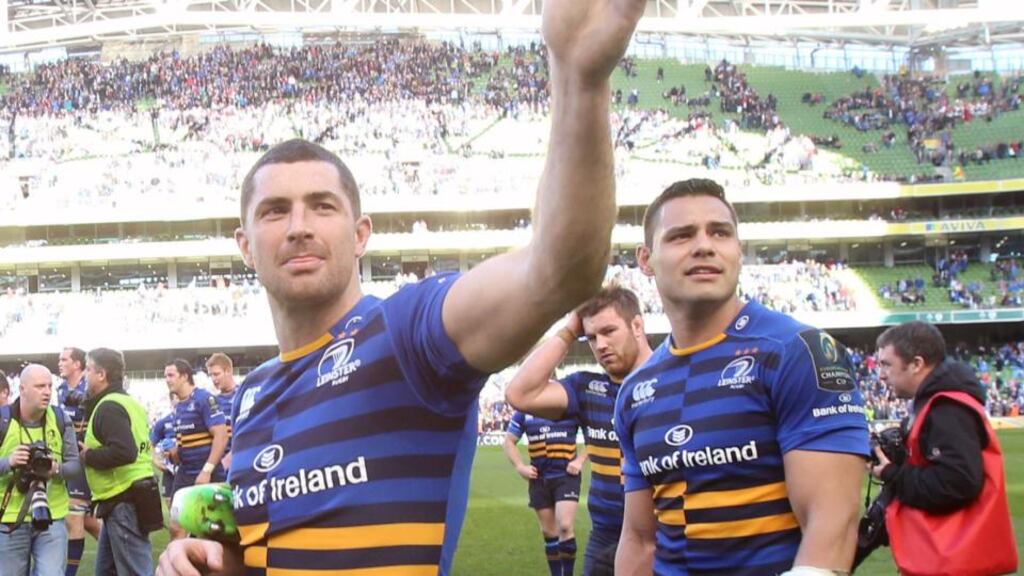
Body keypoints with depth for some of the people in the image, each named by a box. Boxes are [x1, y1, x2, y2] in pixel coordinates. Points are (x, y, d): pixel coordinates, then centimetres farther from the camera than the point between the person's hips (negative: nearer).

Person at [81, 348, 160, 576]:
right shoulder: (127, 402, 19)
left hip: (123, 501, -11)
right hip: (127, 498, 11)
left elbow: (123, 452, -27)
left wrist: (88, 456, -13)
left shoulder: (109, 407, -14)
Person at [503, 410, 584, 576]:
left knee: (565, 526, -17)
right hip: (539, 478, 3)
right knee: (548, 532, 9)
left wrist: (580, 460, -10)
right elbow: (509, 441, 11)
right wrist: (520, 467, -3)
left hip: (566, 476, -3)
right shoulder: (524, 411, 4)